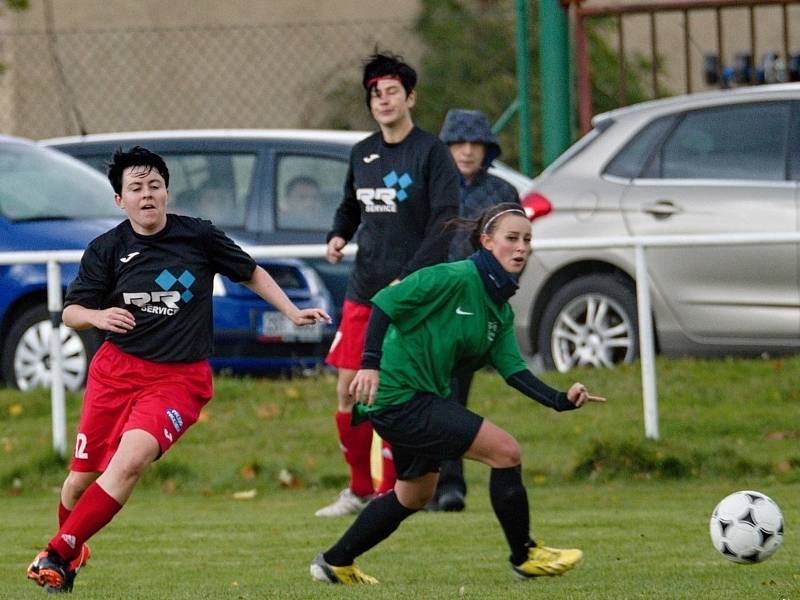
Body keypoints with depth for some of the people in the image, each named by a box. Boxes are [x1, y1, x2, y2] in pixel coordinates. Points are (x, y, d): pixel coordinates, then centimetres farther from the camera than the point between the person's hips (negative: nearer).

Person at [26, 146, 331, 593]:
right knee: (83, 477, 3)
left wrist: (293, 312, 8)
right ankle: (73, 549, 35)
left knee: (131, 459, -26)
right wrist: (97, 316, -20)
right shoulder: (107, 250, 0)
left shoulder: (198, 236, -1)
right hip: (117, 370, 2)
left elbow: (251, 272, 15)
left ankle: (58, 555, -21)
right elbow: (71, 312, 2)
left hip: (180, 378, -2)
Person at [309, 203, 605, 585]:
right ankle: (524, 557, 0)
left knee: (415, 494, 26)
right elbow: (384, 303, -19)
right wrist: (370, 362, -29)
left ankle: (335, 564, 37)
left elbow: (514, 371, 3)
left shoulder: (500, 311, 10)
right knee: (505, 451, -14)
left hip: (424, 399, 11)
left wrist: (560, 400, -12)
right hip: (398, 395, -11)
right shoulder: (455, 278, -17)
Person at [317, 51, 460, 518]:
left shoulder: (431, 152, -6)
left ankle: (388, 495, 2)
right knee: (349, 391, 3)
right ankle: (359, 489, 17)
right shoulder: (363, 154, 12)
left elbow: (445, 221, -12)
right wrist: (338, 236, 4)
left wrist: (407, 278, -19)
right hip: (363, 289, 6)